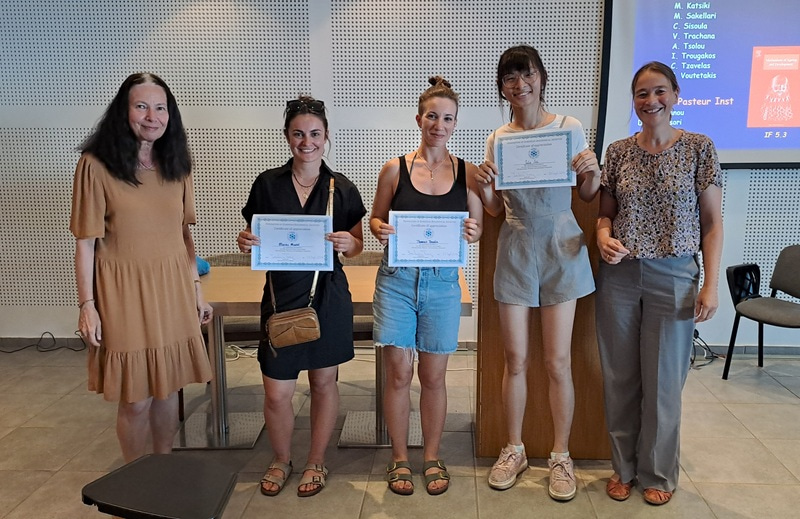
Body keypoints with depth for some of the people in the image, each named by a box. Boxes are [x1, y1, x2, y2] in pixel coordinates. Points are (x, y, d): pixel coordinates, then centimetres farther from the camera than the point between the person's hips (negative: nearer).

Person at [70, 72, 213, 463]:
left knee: (169, 387, 13)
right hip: (124, 290, -4)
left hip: (172, 289, 5)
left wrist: (196, 287, 11)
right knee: (136, 398, 4)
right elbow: (85, 242, -7)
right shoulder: (96, 165, -9)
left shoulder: (176, 164, 7)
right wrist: (87, 305, -9)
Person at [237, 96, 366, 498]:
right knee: (276, 393, 2)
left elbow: (356, 247, 7)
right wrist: (245, 241, -14)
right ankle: (281, 460, 31)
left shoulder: (342, 189, 1)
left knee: (323, 381, 12)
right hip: (281, 295, 0)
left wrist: (347, 243, -15)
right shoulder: (267, 184, 1)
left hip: (328, 296, 0)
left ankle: (317, 462, 33)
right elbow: (254, 237, 8)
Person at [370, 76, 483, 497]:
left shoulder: (467, 173, 2)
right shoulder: (395, 169, 0)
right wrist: (380, 230, -14)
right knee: (399, 373, 5)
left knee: (433, 376, 9)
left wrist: (472, 232, -16)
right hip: (397, 279, 0)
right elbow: (376, 218, 8)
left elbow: (478, 227, 7)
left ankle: (432, 457, 29)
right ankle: (399, 458, 24)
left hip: (442, 282, 1)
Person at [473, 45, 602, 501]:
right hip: (516, 249, 2)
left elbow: (589, 196, 6)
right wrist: (483, 186, -12)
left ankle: (561, 455, 21)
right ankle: (515, 450, 25)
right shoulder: (499, 138, 6)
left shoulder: (570, 128, 0)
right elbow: (495, 209, 8)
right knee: (516, 359, 7)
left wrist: (592, 171, -15)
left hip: (561, 248, -2)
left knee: (557, 361, 2)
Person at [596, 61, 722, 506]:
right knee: (620, 377, 10)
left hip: (673, 276, -2)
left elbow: (713, 222, -1)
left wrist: (710, 285, -7)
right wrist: (604, 236, -12)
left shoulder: (699, 148, -2)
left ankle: (659, 473, 29)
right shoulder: (618, 152, 4)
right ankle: (624, 467, 29)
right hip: (619, 275, 2)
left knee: (664, 380, 7)